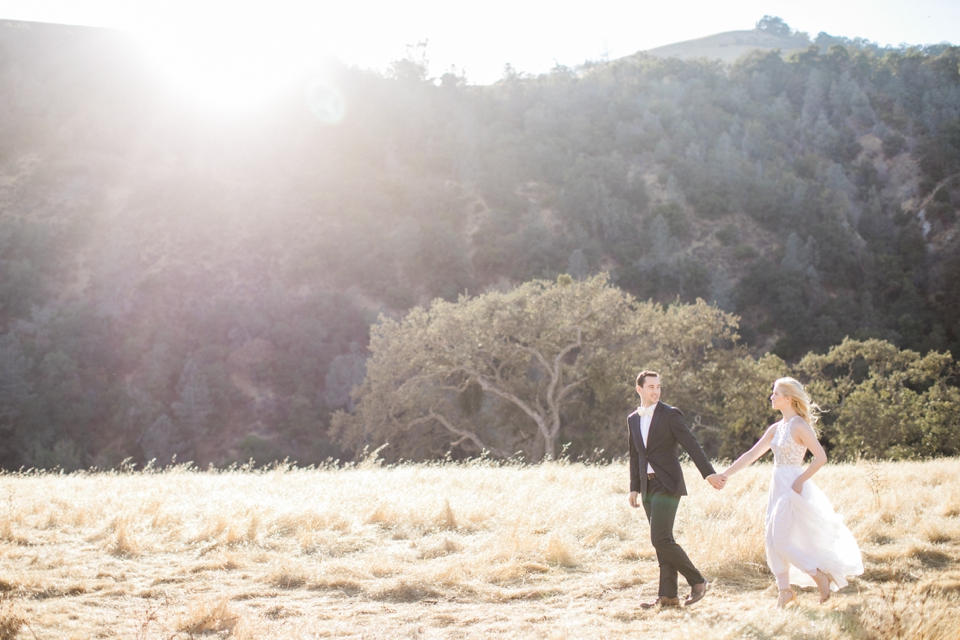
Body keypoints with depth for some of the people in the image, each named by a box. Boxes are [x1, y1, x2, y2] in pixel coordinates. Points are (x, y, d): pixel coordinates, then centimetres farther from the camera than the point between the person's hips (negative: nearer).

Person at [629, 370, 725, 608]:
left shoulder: (670, 414, -5)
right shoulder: (633, 419, 14)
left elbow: (692, 445, -10)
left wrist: (709, 473, -17)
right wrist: (634, 488, 16)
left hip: (667, 485, -6)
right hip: (648, 487, 6)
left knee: (661, 539, -13)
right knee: (662, 541, 7)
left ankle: (697, 581, 0)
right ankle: (667, 596, 9)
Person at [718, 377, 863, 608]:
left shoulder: (799, 426, -12)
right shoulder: (776, 428, 11)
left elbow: (821, 457, -18)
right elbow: (751, 455, 12)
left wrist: (799, 482, -17)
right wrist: (725, 474, 8)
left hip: (792, 488, -8)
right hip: (778, 486, 8)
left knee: (781, 542, -8)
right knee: (773, 542, 8)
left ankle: (821, 576, 5)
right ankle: (785, 590, 16)